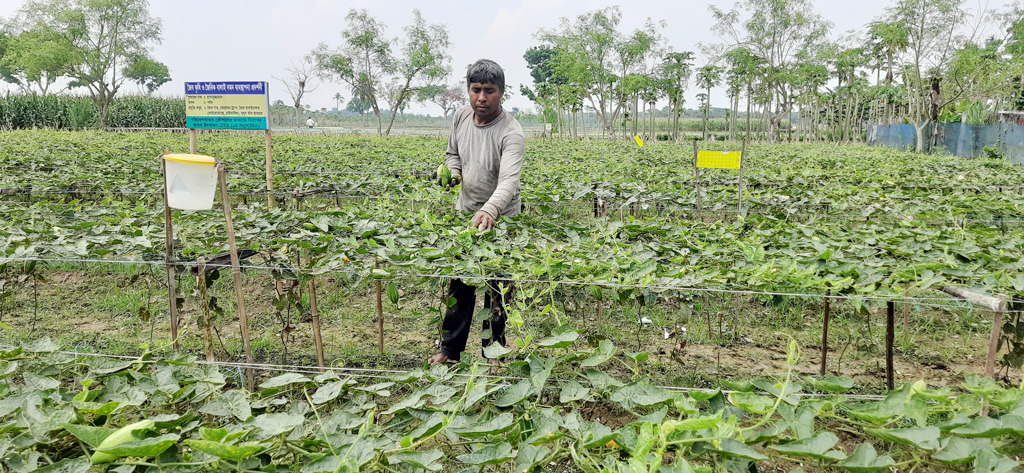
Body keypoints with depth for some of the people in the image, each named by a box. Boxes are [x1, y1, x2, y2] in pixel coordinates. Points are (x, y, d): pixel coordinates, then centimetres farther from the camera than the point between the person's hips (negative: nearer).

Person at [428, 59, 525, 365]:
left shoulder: (510, 133, -23)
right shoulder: (461, 116, -2)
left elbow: (509, 181, -37)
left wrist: (489, 211, -55)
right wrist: (453, 173, -7)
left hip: (499, 220, -5)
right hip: (465, 213, 6)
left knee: (497, 291, 6)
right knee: (458, 285, 14)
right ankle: (450, 349, 29)